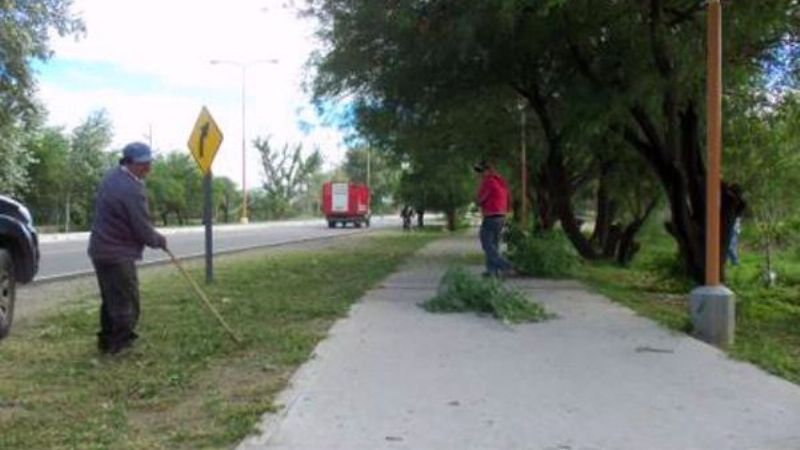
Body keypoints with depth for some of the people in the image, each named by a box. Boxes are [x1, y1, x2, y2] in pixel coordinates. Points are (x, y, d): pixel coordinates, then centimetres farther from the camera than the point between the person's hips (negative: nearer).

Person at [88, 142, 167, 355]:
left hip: (101, 248, 10)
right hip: (118, 255, -10)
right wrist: (160, 241, 0)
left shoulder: (112, 176, 5)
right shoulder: (132, 190, -25)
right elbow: (143, 231, -20)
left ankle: (107, 340, 31)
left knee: (111, 299, 20)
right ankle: (120, 344, 9)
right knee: (127, 303, 1)